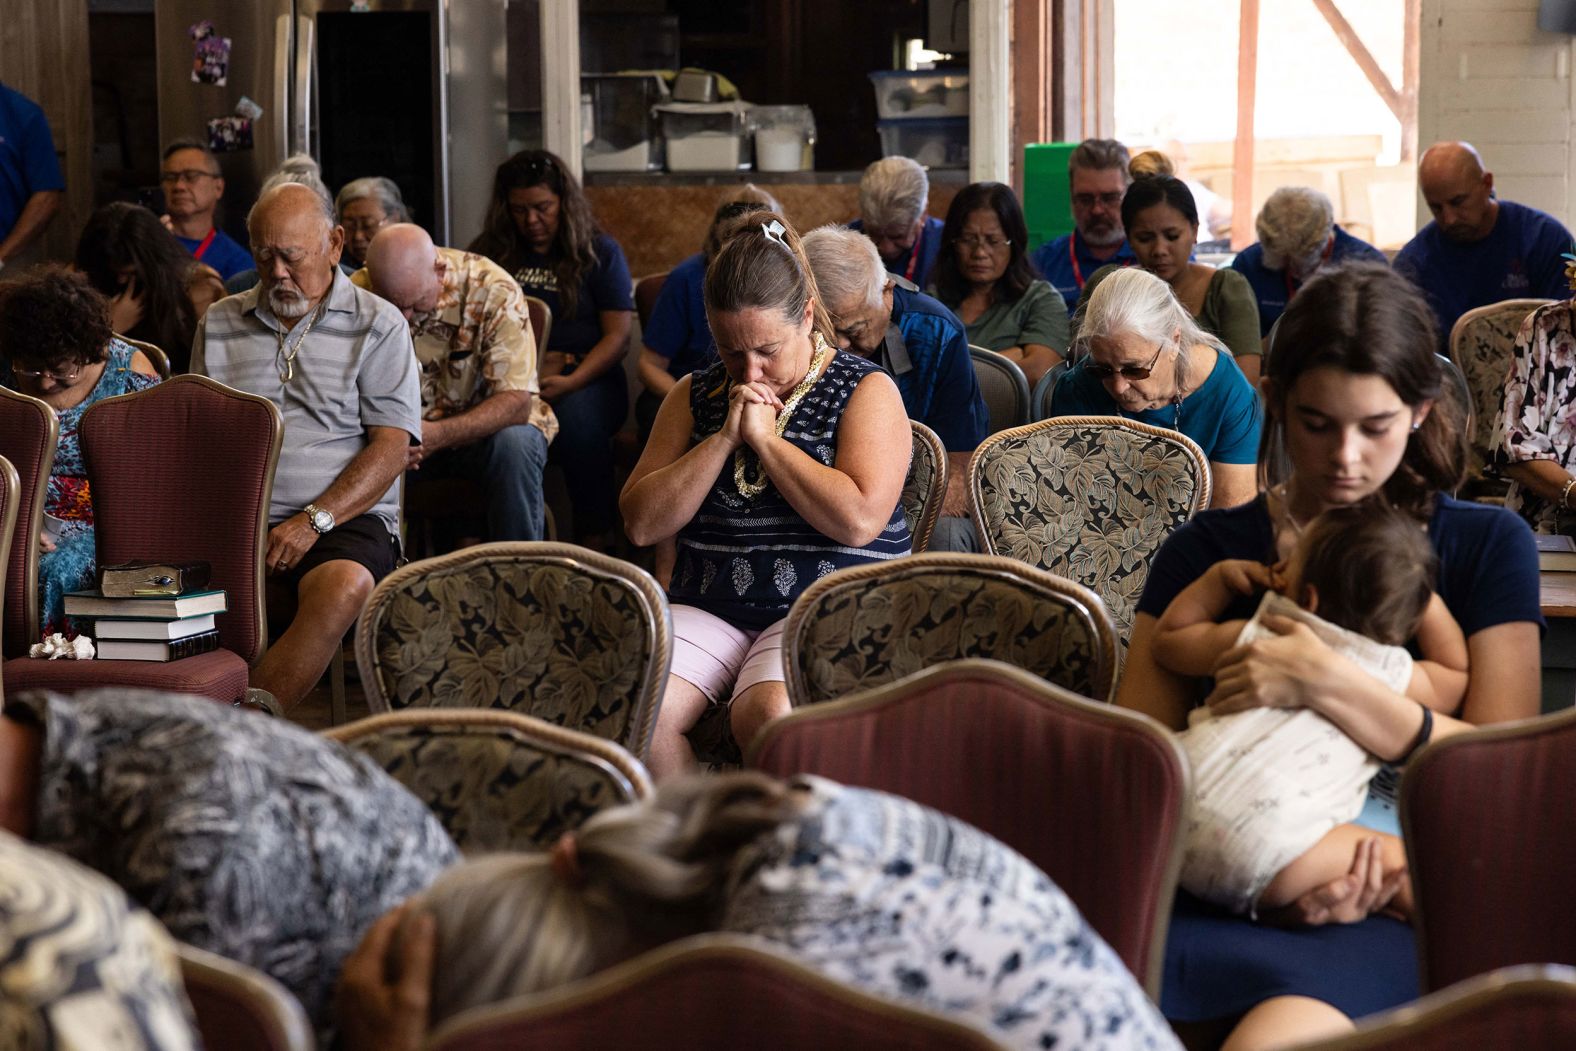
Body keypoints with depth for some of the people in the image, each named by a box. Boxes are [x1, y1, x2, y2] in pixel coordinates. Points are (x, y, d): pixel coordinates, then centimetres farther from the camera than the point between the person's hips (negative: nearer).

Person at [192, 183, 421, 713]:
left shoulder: (379, 325, 7)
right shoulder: (219, 324, 20)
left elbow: (391, 447, -1)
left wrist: (314, 520, -14)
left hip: (347, 518, -2)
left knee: (343, 588, -38)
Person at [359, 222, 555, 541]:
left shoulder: (493, 290, -21)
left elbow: (516, 402, -24)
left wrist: (440, 435, -40)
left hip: (483, 428, -2)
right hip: (405, 433, 2)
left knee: (515, 444, -35)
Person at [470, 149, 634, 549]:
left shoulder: (599, 253, 13)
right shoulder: (490, 253, 21)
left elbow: (617, 335, 5)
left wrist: (572, 380, -14)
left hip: (585, 376, -1)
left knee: (578, 421, -39)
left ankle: (597, 543, -27)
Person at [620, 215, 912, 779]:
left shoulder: (867, 390, 1)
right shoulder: (695, 396, 14)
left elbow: (859, 520, -14)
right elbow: (642, 524, 4)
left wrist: (765, 438, -9)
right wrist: (724, 438, -5)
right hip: (707, 606, 4)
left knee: (767, 712, -34)